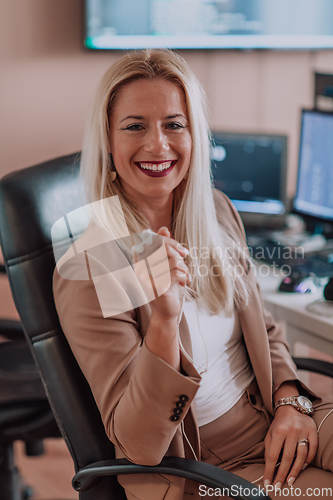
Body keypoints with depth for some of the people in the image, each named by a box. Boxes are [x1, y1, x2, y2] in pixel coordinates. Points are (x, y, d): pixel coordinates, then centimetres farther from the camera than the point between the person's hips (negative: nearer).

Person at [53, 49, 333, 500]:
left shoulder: (217, 211, 2)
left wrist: (291, 403, -5)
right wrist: (164, 319, -33)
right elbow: (141, 446, -19)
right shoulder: (86, 272, -17)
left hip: (275, 428, 6)